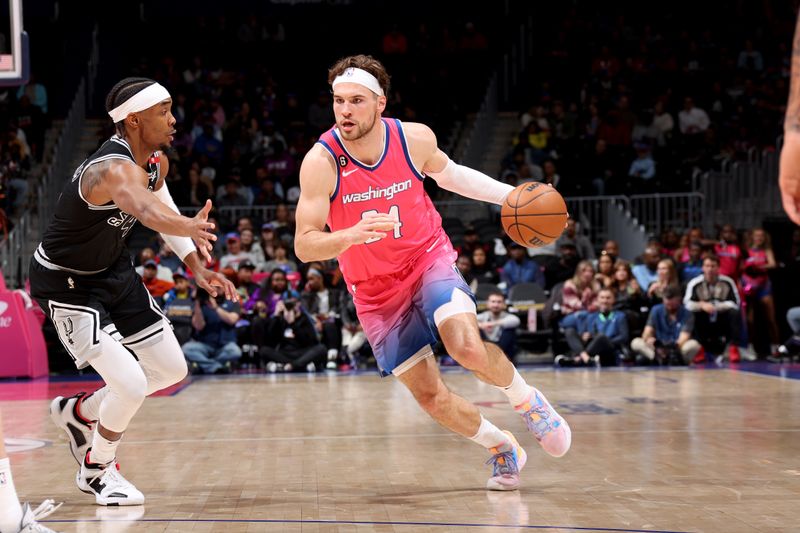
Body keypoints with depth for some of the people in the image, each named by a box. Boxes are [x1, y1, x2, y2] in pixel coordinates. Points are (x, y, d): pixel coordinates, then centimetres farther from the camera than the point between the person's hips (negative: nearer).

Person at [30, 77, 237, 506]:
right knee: (131, 384, -17)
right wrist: (190, 228, -78)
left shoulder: (156, 162, -6)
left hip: (113, 270, 9)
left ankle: (78, 411, 34)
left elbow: (162, 207, 15)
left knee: (172, 370, 12)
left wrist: (195, 266, 3)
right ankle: (96, 471, 12)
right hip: (67, 285, -9)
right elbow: (147, 211, -58)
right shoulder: (114, 168, -34)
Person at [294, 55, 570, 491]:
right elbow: (304, 246, -22)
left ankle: (527, 401, 4)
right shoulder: (321, 162, -21)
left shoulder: (415, 139, -14)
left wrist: (511, 195, 3)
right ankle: (501, 447, 26)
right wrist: (351, 235, -42)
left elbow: (447, 173, 10)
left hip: (429, 259, 0)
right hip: (376, 290, 0)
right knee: (431, 398, -1)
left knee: (468, 348, -27)